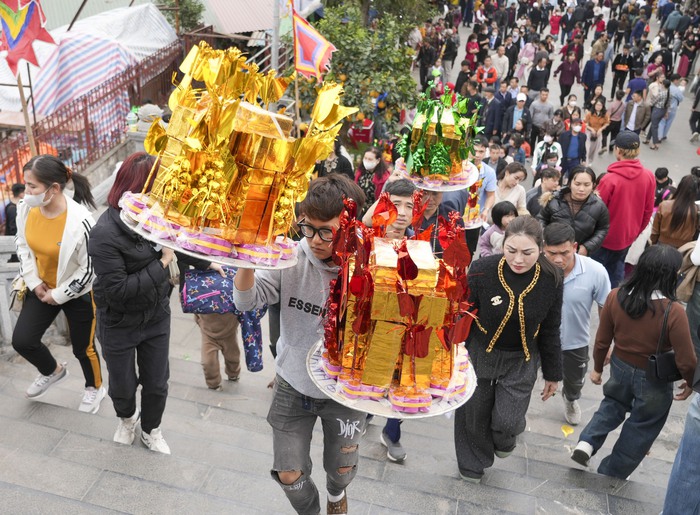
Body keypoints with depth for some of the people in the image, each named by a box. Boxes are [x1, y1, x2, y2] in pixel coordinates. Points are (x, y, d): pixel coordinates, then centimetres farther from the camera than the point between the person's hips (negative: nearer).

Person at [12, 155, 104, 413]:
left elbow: (90, 268, -23)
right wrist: (34, 282, -3)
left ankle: (94, 388, 43)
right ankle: (52, 371, 36)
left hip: (77, 293, -5)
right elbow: (23, 244, 4)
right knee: (21, 340, 4)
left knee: (82, 347, 12)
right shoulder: (26, 207, -14)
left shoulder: (80, 221, -33)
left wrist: (59, 295, -15)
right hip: (42, 287, 5)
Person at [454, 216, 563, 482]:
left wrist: (552, 373, 8)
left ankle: (504, 438, 34)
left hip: (521, 361, 1)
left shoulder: (550, 279, -15)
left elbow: (550, 331, -1)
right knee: (474, 416, 15)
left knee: (507, 421, -6)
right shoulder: (482, 270, -23)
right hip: (479, 354, 0)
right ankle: (472, 464, 46)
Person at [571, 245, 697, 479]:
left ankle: (587, 443, 17)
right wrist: (690, 382, 0)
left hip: (620, 367, 4)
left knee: (613, 404, 34)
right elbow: (686, 361, -21)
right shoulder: (673, 311, -30)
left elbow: (602, 340, -5)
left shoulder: (615, 297, -18)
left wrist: (597, 368, 12)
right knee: (641, 428, 21)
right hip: (654, 380, -3)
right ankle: (612, 473, 38)